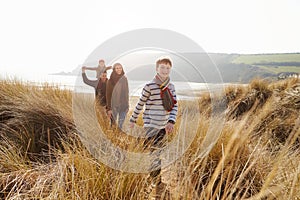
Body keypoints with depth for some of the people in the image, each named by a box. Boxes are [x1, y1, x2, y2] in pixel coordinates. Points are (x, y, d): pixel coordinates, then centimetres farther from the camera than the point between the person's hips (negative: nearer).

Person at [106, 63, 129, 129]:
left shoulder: (124, 79, 4)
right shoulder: (111, 80, -5)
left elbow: (127, 92, 10)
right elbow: (108, 94, -6)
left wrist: (127, 105, 7)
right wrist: (109, 108, -10)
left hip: (123, 105, 3)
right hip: (114, 105, -2)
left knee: (121, 124, 8)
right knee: (113, 123, 3)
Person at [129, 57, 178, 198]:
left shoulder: (171, 86, 6)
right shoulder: (150, 86, -11)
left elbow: (175, 106, 1)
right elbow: (140, 104, -2)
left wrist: (171, 122, -13)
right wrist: (133, 120, 6)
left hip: (163, 126, 6)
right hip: (151, 125, -6)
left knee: (157, 153, 14)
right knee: (155, 154, -7)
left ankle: (154, 181, 28)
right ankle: (157, 185, 4)